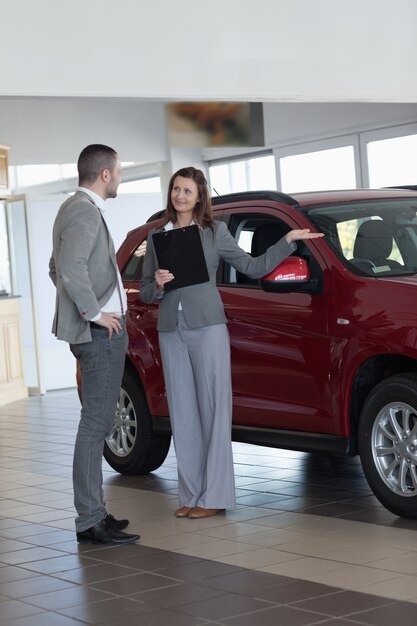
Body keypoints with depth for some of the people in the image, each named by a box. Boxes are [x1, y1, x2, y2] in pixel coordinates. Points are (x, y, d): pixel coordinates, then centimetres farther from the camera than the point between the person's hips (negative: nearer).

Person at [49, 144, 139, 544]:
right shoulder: (85, 211, -14)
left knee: (96, 424, 14)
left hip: (96, 332, 11)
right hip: (101, 332, -11)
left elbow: (56, 267, 27)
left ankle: (93, 510, 21)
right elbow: (70, 267, -28)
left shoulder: (75, 208, 19)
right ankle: (90, 522, -8)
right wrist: (94, 312, -20)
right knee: (95, 425, -10)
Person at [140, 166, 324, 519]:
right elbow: (144, 292, 15)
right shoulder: (157, 237, 13)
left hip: (207, 327, -3)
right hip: (171, 331, 3)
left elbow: (253, 267, 8)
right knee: (183, 414, 4)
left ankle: (214, 496, -2)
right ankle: (191, 494, 10)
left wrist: (288, 241, 1)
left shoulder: (215, 232, 6)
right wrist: (158, 284, -7)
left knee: (214, 410, -5)